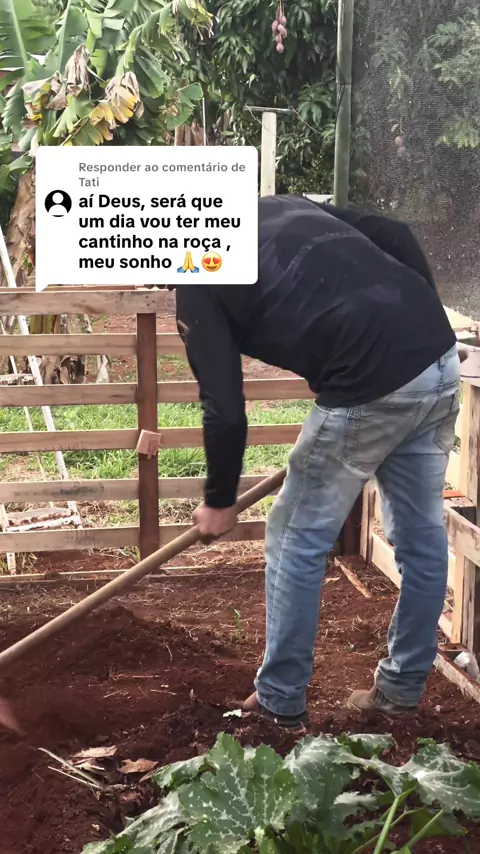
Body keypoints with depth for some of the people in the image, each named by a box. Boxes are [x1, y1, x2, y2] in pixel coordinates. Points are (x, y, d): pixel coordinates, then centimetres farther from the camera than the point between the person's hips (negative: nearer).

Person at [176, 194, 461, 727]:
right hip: (439, 355, 8)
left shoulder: (199, 284, 3)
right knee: (421, 537, 18)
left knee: (297, 541, 11)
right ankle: (401, 689, 34)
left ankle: (280, 701, 23)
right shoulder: (284, 208, 22)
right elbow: (394, 234, 15)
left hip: (372, 387, -8)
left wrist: (219, 500, 13)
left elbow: (225, 409, -1)